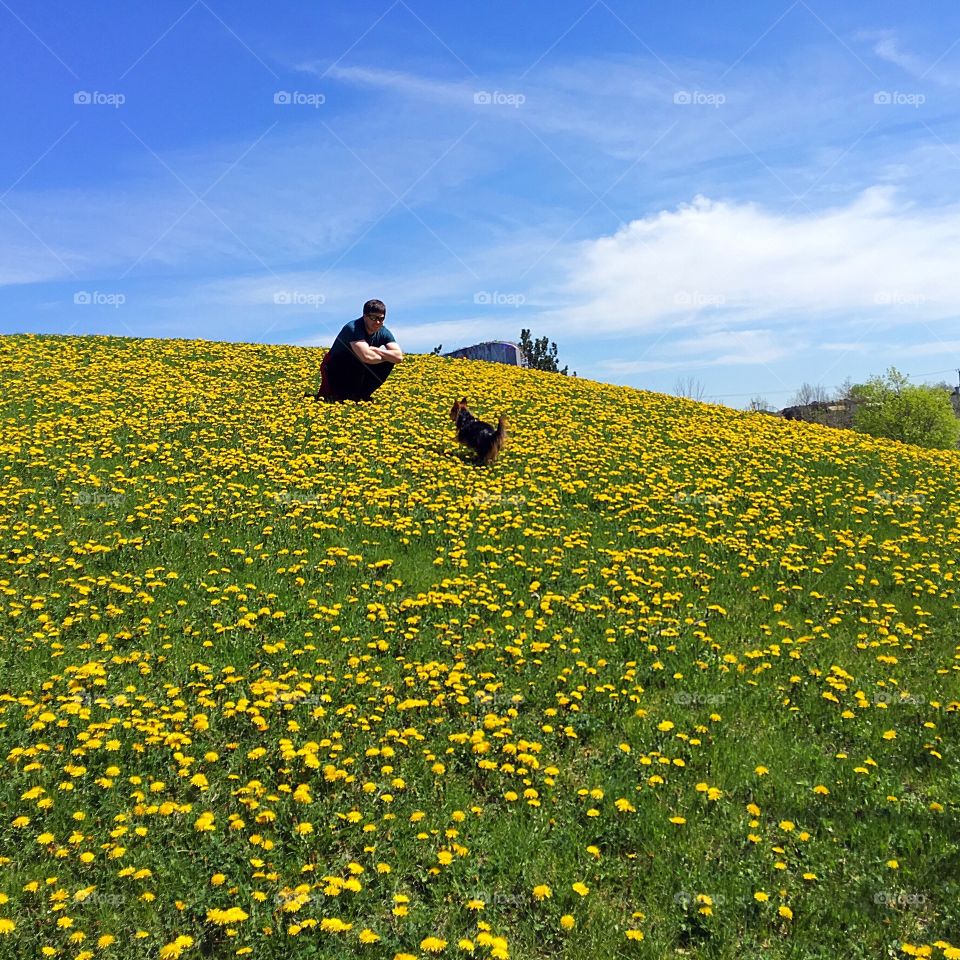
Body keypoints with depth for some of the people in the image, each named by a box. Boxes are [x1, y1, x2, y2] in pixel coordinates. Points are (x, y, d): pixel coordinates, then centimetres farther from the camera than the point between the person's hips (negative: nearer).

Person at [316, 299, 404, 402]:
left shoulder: (383, 332, -9)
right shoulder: (353, 328, -29)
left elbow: (399, 357, -19)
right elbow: (366, 356, -41)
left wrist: (376, 350, -25)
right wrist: (384, 357, -23)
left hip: (356, 372, 6)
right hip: (335, 370, -6)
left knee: (390, 360, -12)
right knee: (361, 360, -34)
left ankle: (362, 394, -1)